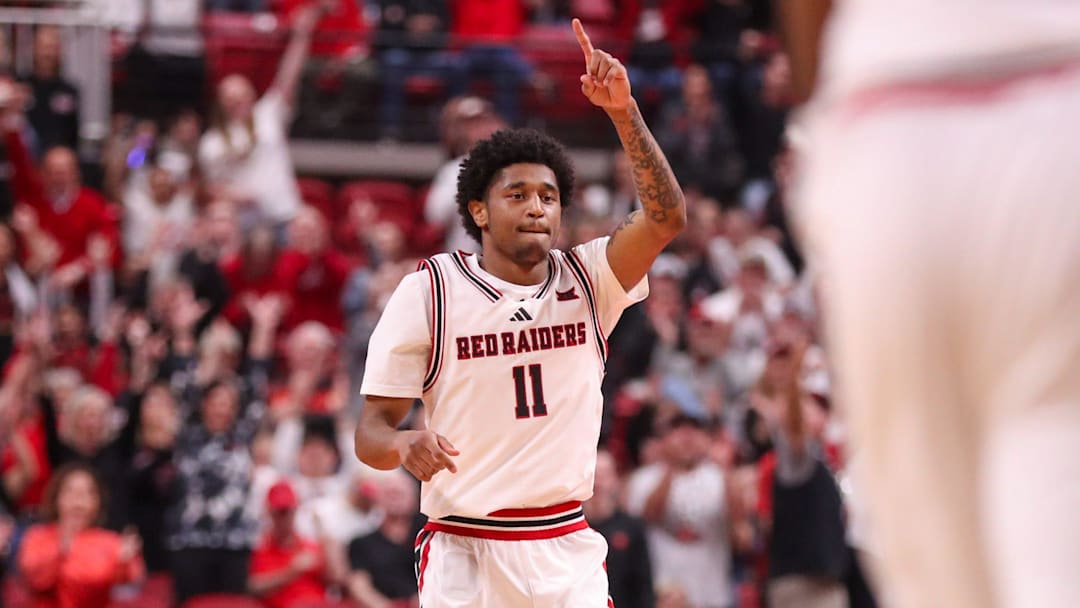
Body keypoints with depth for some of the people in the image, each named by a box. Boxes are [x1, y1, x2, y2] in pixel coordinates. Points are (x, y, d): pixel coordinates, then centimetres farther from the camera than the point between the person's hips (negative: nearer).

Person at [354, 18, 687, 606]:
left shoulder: (586, 280, 5)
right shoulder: (427, 291, -2)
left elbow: (666, 217, -12)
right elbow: (370, 430, -2)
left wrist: (623, 111, -22)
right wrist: (405, 445, -25)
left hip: (567, 553, 2)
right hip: (463, 553, -2)